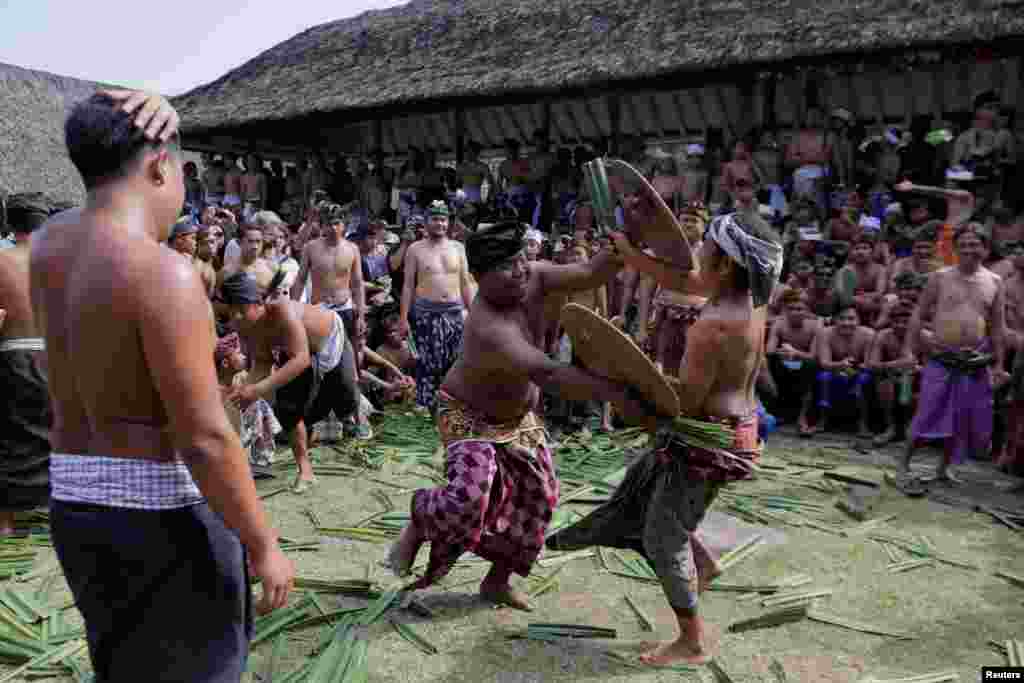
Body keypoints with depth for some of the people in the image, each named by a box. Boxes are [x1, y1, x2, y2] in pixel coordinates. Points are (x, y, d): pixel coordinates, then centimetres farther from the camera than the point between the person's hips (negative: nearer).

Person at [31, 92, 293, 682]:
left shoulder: (50, 243, 2)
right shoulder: (164, 273, -23)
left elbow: (113, 178, 24)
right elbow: (206, 439, -25)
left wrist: (154, 120, 4)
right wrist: (264, 545, -15)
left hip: (75, 501, 8)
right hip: (160, 508, -8)